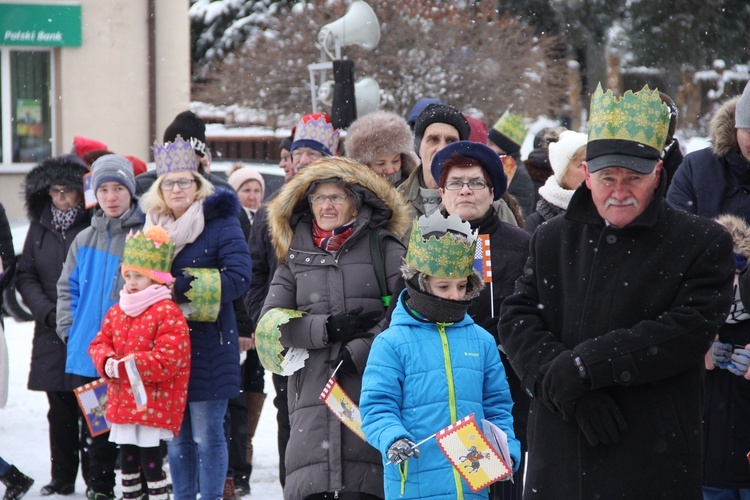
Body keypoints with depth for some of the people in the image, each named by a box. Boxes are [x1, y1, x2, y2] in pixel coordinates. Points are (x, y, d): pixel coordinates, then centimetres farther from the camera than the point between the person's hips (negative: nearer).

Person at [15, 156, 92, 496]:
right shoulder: (40, 226, 11)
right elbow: (25, 276, 11)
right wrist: (47, 311, -3)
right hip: (52, 333, 4)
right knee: (60, 410, 9)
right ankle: (62, 478, 17)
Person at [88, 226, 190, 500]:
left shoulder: (168, 313, -13)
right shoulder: (116, 312, 11)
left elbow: (168, 360, -20)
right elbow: (100, 343, 15)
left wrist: (124, 366, -22)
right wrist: (106, 361, -10)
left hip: (154, 404, -7)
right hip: (122, 403, 7)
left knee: (151, 462, -6)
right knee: (127, 460, 15)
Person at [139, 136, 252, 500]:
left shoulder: (221, 222, -4)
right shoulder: (151, 226, 13)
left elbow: (238, 277, -16)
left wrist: (181, 288, -20)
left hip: (208, 345, -5)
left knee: (206, 435, -3)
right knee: (175, 435, 11)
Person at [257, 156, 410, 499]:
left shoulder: (384, 248, 7)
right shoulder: (296, 255, 17)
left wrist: (359, 352, -11)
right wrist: (328, 328, -6)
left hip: (371, 384, -3)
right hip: (313, 388, 3)